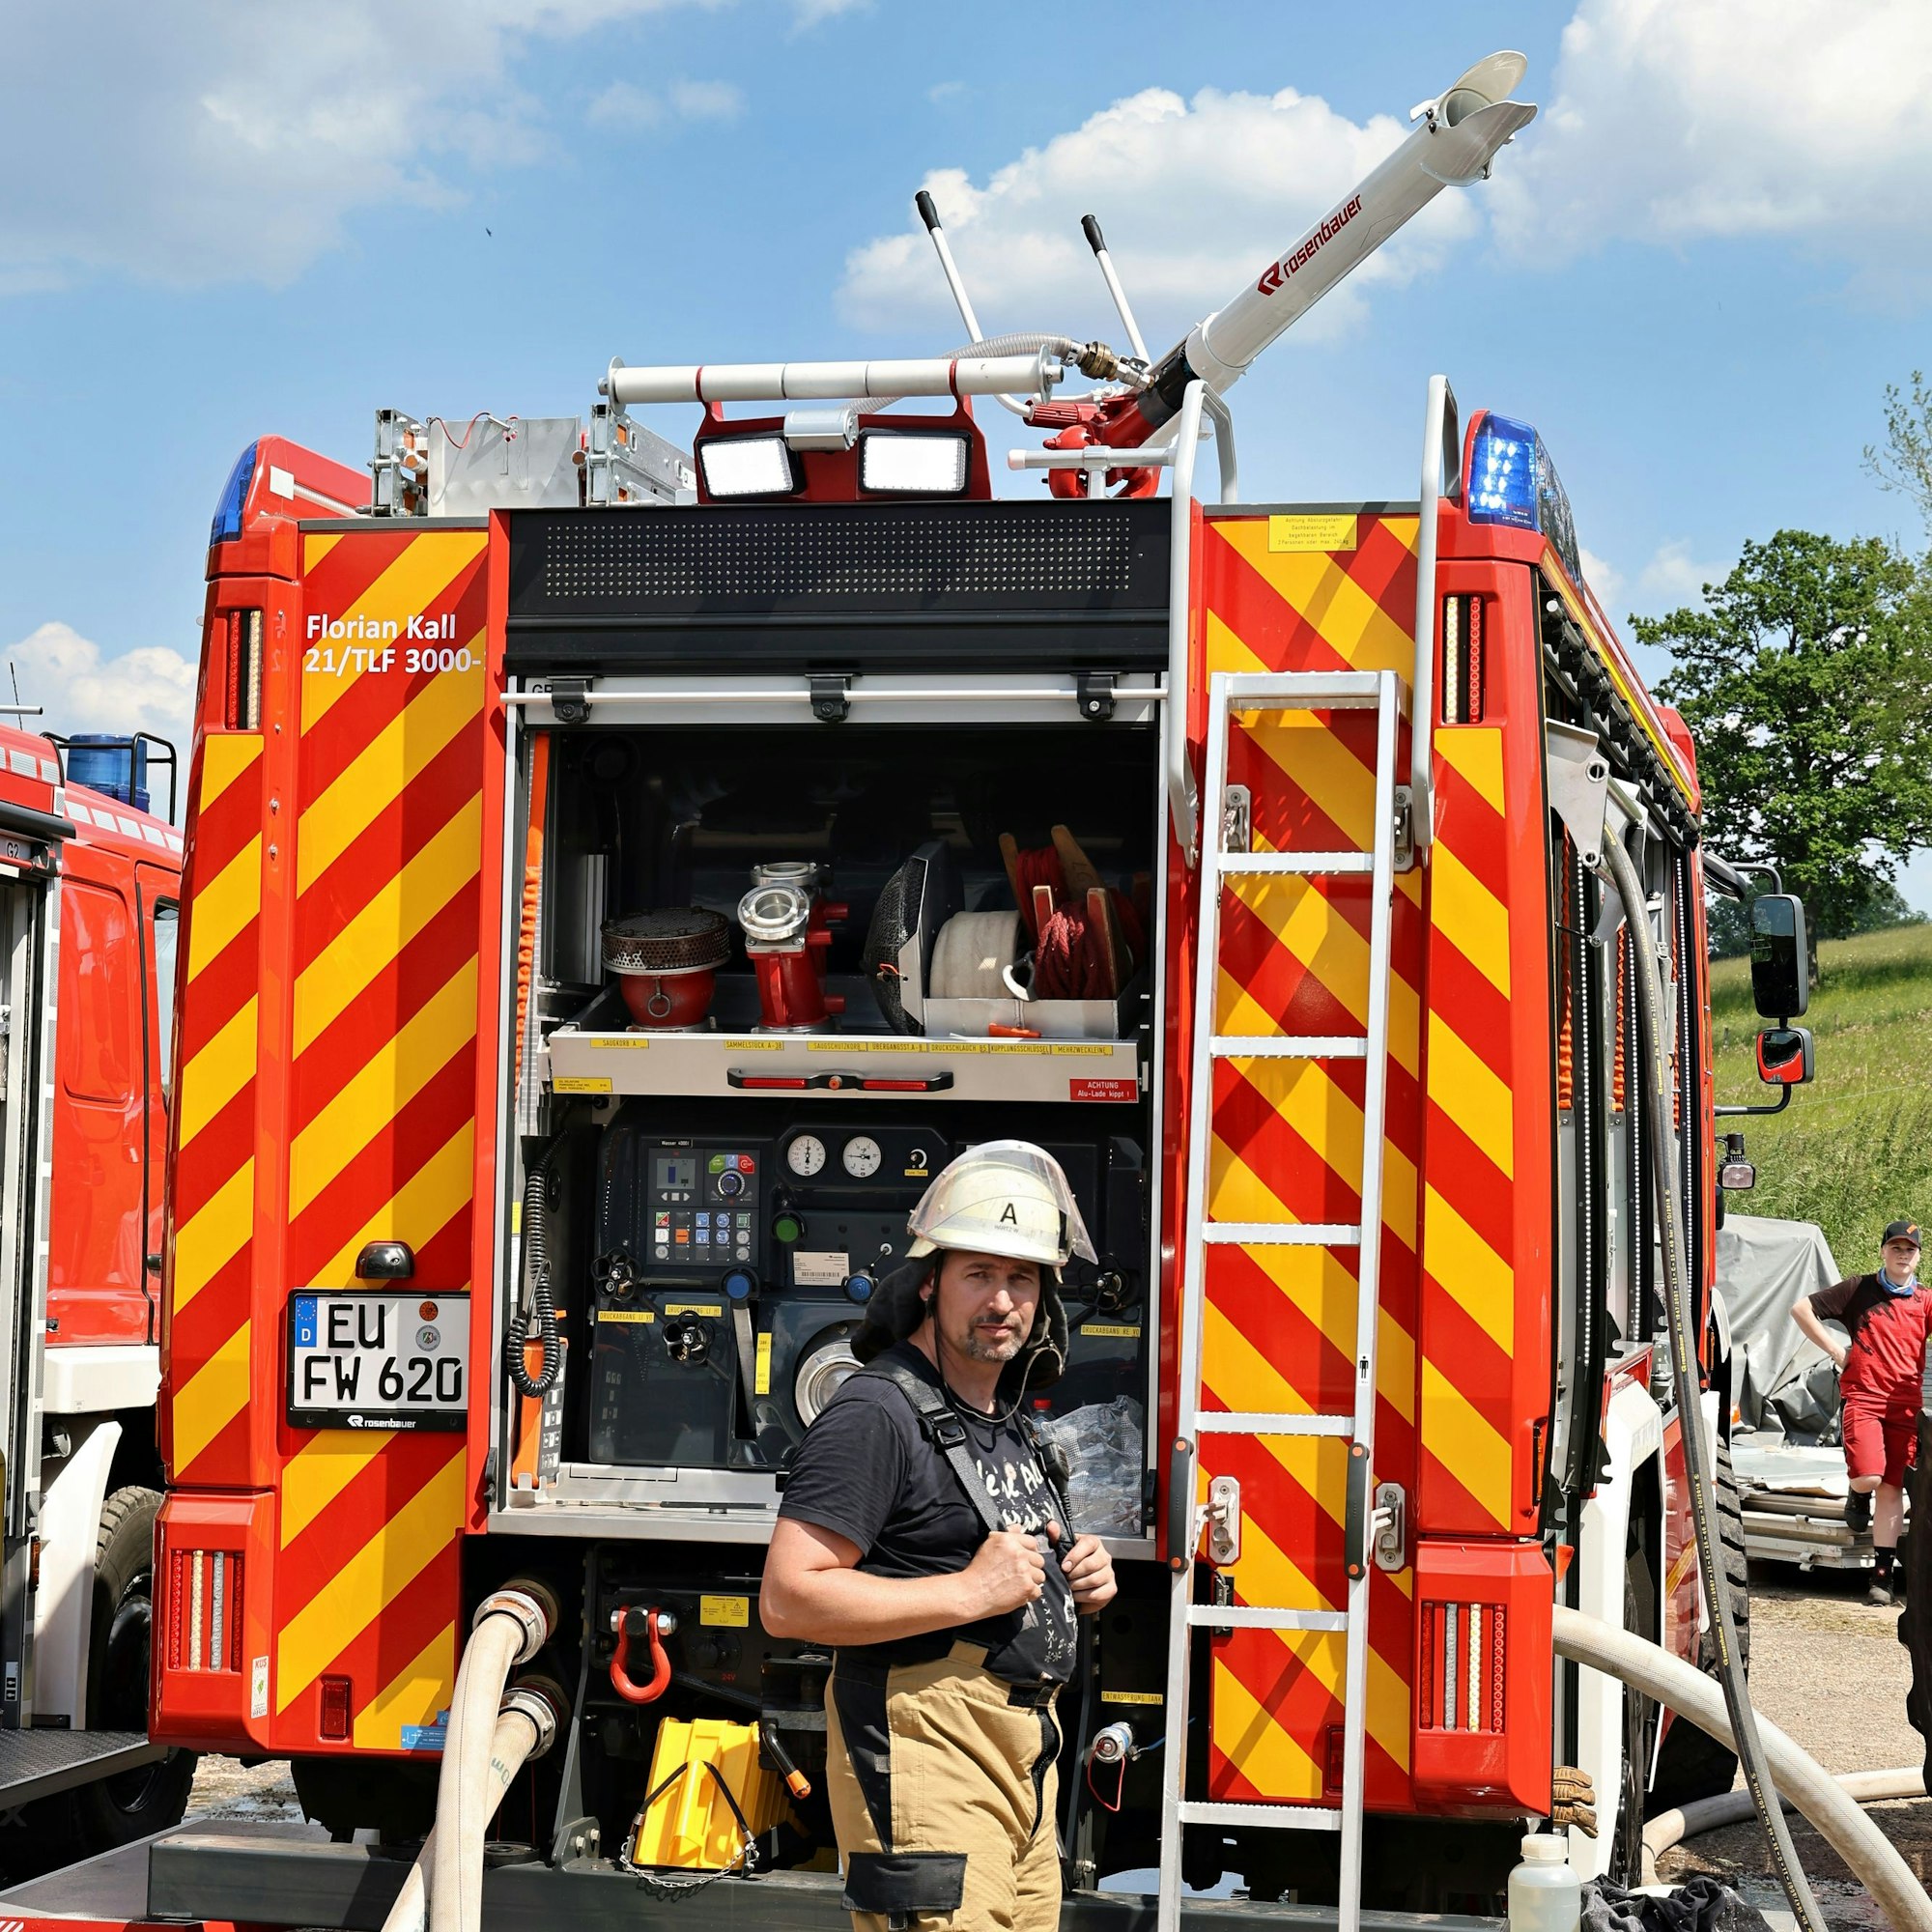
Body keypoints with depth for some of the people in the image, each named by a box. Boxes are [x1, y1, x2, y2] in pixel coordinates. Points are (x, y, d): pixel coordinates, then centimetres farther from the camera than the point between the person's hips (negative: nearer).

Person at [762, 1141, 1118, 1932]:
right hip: (927, 1754, -9)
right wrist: (970, 1592, -20)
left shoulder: (1011, 1422, 17)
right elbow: (789, 1598, -19)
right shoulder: (879, 1412, -12)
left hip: (1022, 1762, 9)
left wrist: (1078, 1581, 8)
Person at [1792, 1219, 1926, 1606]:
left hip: (1905, 1402, 2)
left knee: (1891, 1487, 2)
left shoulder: (1924, 1300, 10)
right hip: (1862, 1396, -2)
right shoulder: (1859, 1290, 4)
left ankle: (1883, 1573, 7)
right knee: (1868, 1475, -21)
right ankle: (1858, 1496, 17)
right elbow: (1801, 1308, 4)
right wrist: (1835, 1349, 0)